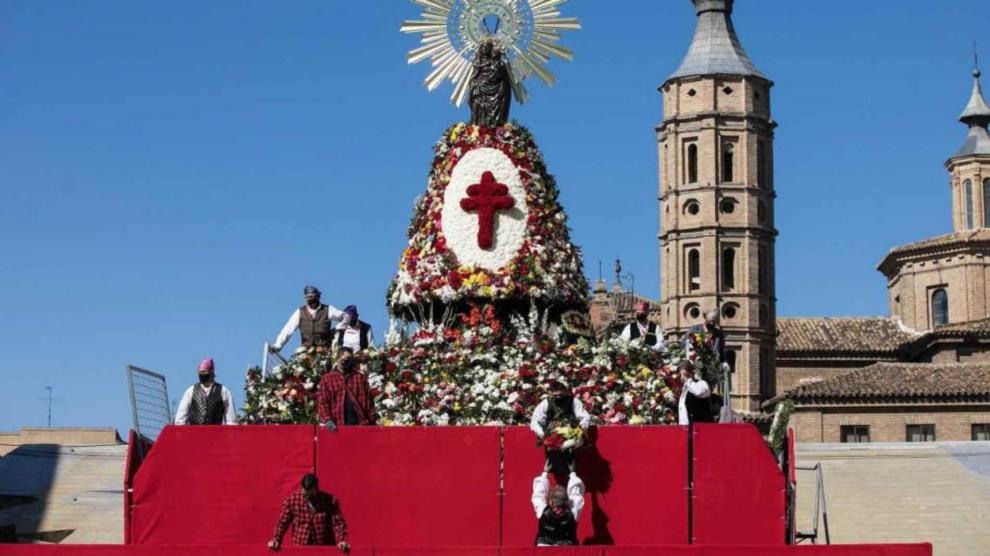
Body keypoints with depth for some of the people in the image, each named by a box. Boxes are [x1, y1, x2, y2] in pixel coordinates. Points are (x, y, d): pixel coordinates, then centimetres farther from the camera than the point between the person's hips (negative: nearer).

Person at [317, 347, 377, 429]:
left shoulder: (360, 377, 11)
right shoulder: (327, 379, 5)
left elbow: (368, 400, 9)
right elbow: (322, 402, 1)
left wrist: (372, 421, 0)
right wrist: (327, 420, -14)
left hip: (360, 424, 2)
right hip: (337, 427, -2)